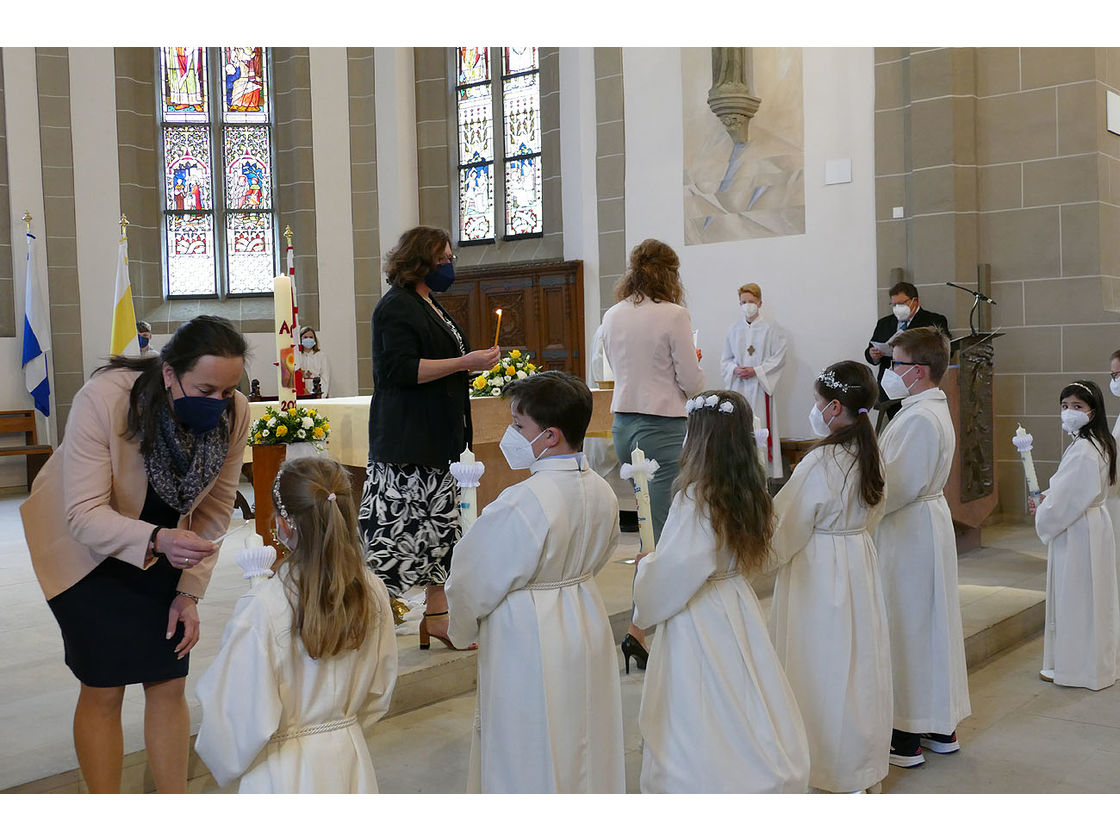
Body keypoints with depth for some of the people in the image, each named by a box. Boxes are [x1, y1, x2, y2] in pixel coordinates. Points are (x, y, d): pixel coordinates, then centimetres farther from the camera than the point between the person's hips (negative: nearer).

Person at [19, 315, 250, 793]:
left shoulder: (234, 413, -20)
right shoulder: (102, 399, -32)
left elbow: (214, 510, -7)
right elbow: (85, 514, -32)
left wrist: (190, 591, -9)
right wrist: (158, 540, -49)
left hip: (162, 546, 4)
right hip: (87, 549, -3)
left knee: (169, 682, 3)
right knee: (103, 688, -2)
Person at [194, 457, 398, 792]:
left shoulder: (262, 607, -20)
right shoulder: (372, 592, -5)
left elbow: (247, 717, -13)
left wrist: (228, 762, 7)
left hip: (287, 770, -5)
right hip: (350, 755, 5)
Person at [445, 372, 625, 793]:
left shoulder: (519, 505, -27)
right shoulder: (601, 492, -4)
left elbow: (473, 584, -16)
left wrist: (462, 629, 5)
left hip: (527, 642, -7)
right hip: (587, 626, 8)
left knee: (529, 759, 8)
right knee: (585, 742, 22)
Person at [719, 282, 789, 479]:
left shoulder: (771, 329, -1)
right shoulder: (733, 329, 12)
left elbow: (778, 358, -5)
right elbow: (725, 359, 14)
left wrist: (756, 370, -13)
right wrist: (735, 370, -6)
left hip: (760, 386, -4)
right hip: (738, 386, 4)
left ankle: (766, 470, 0)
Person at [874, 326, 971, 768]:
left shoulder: (920, 418, -21)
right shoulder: (932, 409, 12)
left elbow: (899, 485, -24)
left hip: (909, 532, -10)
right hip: (928, 521, 10)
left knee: (907, 627, -1)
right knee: (929, 624, 16)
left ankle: (907, 738, 9)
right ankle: (940, 726, 27)